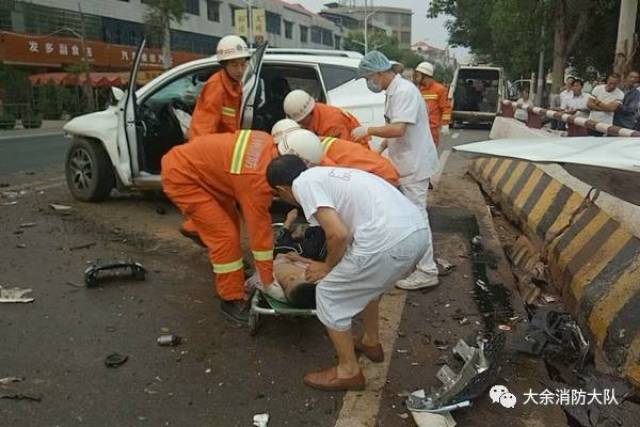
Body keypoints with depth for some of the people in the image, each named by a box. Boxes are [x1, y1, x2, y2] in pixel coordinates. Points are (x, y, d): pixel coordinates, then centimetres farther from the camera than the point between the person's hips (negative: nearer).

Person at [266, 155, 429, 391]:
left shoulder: (303, 184, 0)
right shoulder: (327, 174, 26)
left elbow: (338, 234, -11)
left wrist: (327, 267, 9)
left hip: (389, 241, -9)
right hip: (418, 231, 9)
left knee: (329, 294, 12)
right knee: (365, 283, 33)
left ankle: (348, 371, 25)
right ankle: (371, 343, 48)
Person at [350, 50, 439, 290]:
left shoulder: (404, 91, -18)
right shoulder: (393, 92, 12)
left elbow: (398, 129, -28)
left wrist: (368, 131, -18)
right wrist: (380, 149, 10)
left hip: (414, 165, -10)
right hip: (405, 164, 10)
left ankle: (427, 272, 0)